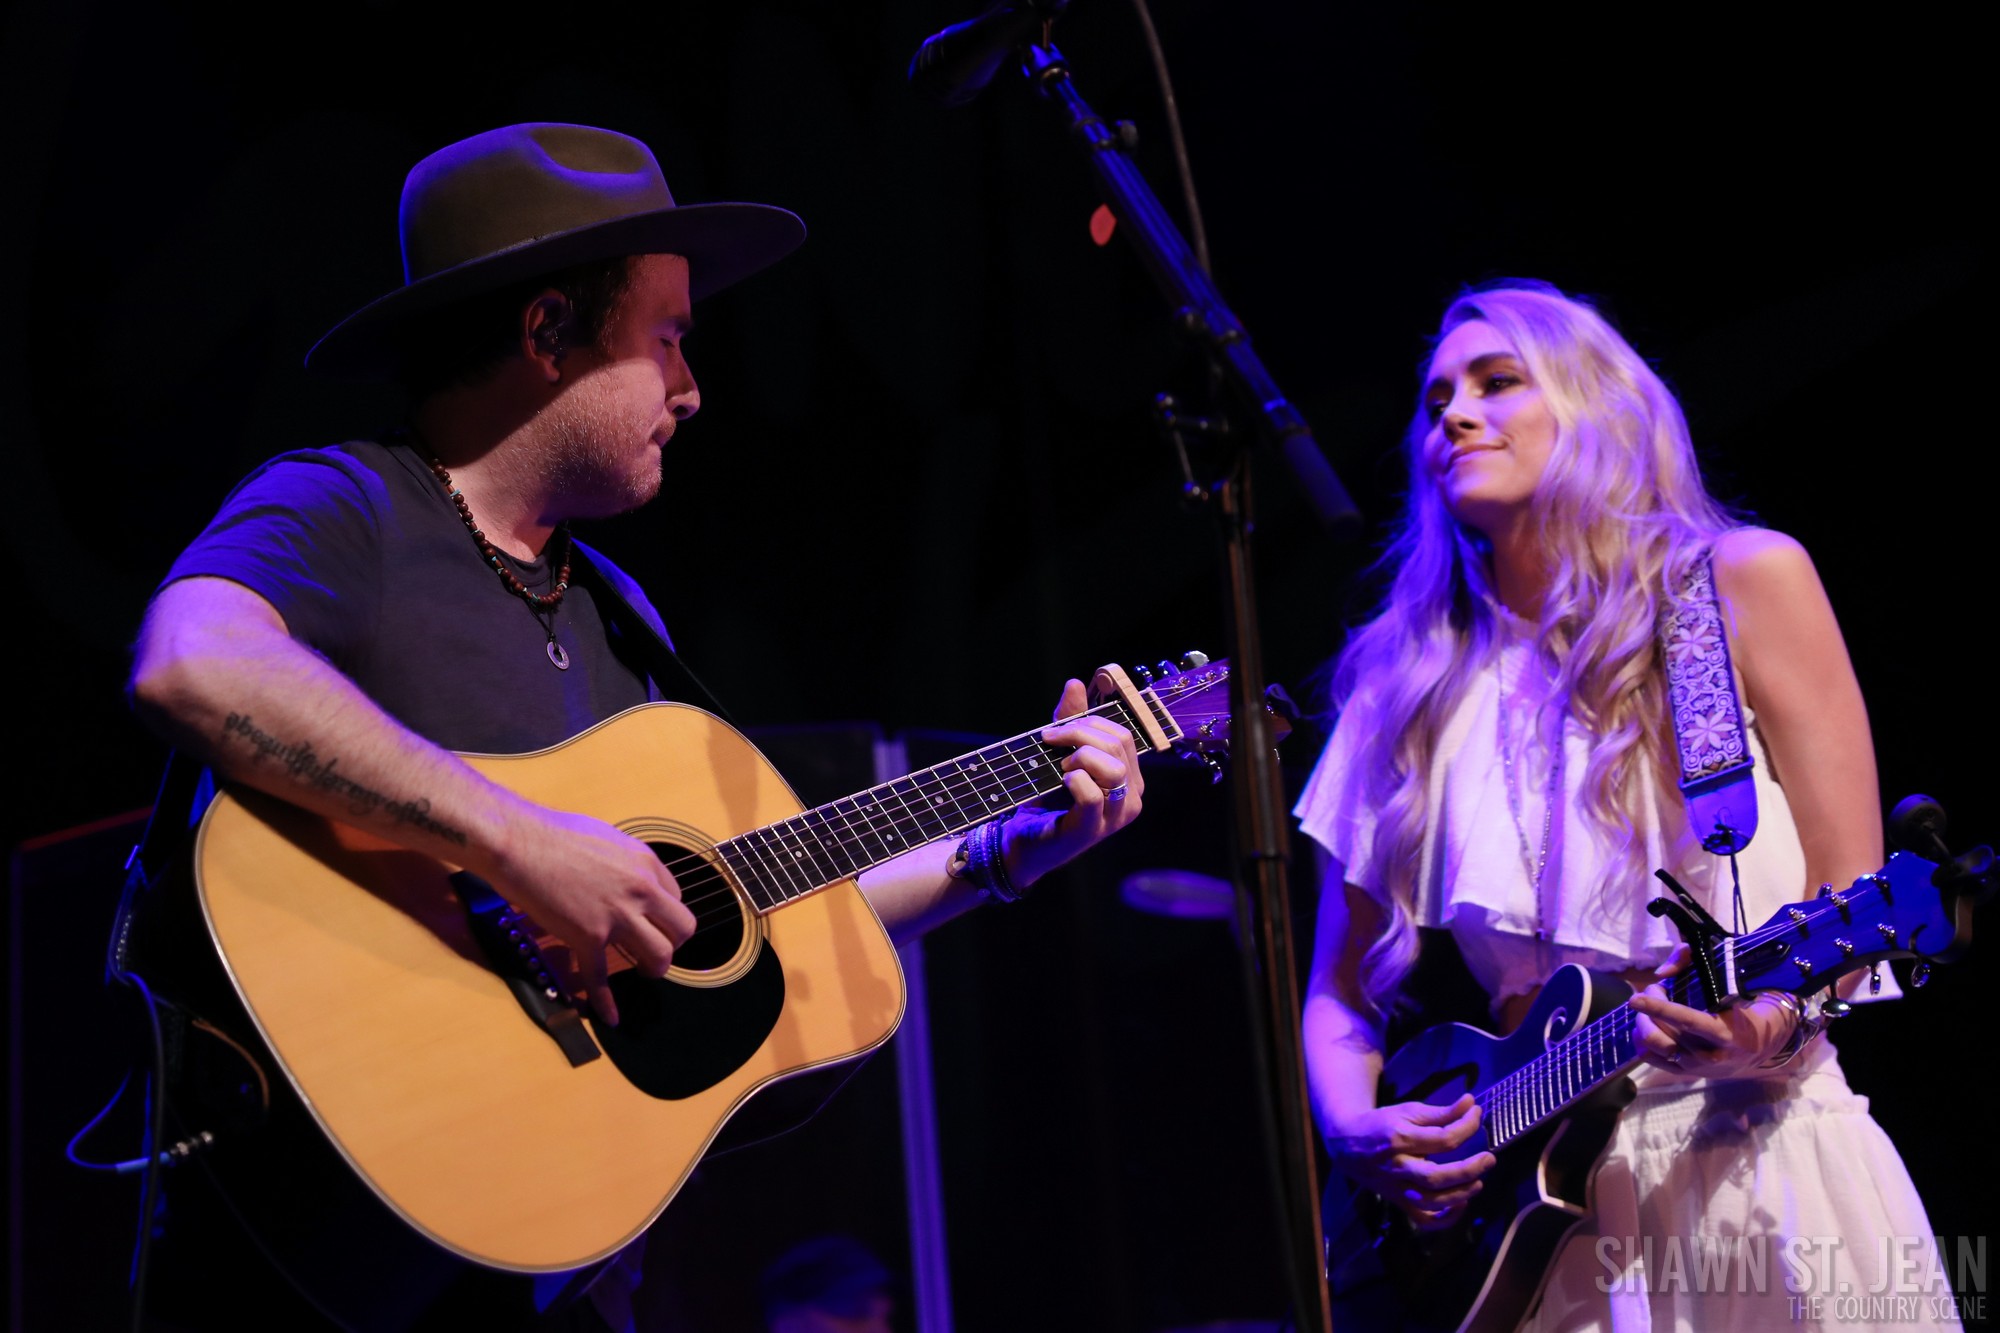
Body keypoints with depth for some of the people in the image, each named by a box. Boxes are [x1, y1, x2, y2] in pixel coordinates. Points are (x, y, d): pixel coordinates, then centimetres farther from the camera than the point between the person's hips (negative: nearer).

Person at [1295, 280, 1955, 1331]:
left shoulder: (1742, 585, 1)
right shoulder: (1408, 684, 8)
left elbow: (1855, 899, -1)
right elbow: (1340, 990, 11)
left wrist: (1775, 1021, -20)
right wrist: (1353, 1135, -8)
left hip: (1753, 1170, -2)